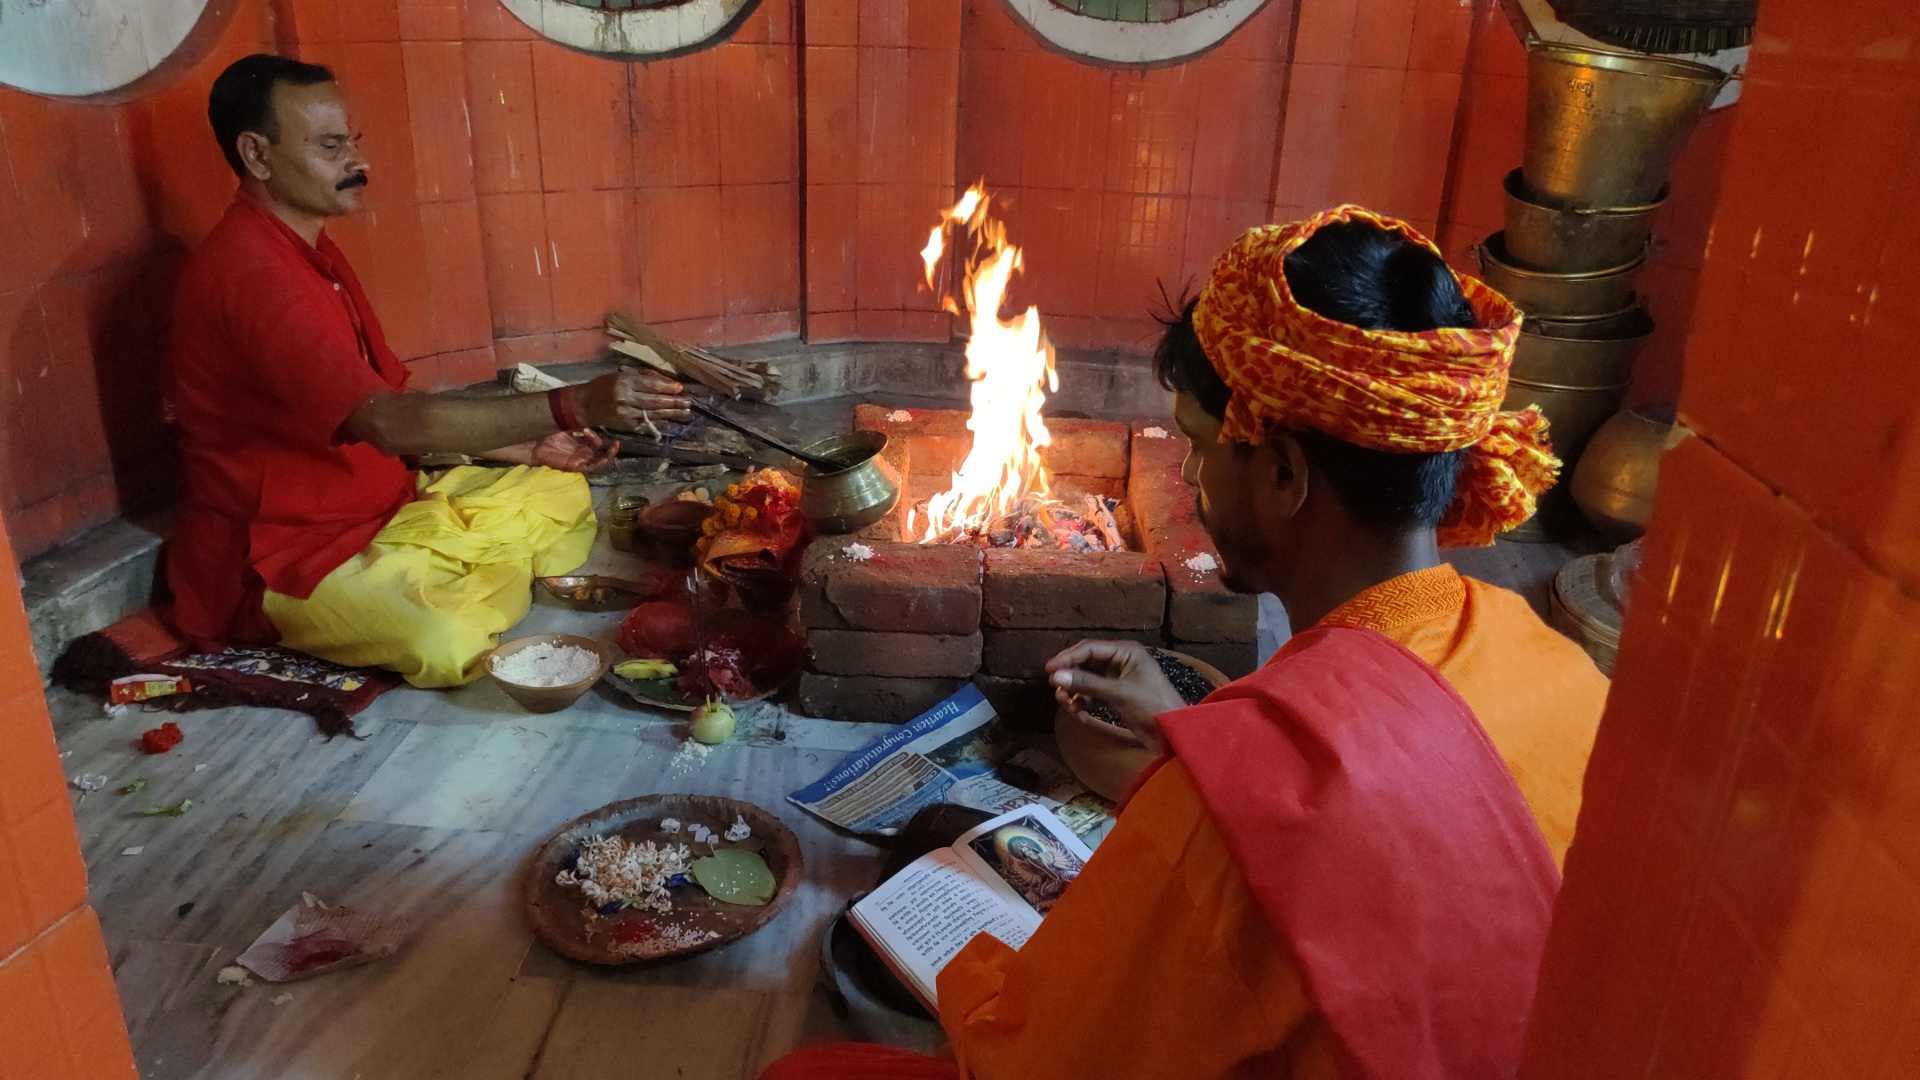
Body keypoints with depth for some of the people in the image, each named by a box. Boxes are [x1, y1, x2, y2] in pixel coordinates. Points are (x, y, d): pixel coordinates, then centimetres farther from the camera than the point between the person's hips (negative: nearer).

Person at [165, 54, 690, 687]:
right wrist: (572, 407, -37)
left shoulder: (309, 250, 11)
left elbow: (387, 408, 12)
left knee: (560, 493, 11)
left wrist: (529, 448, 2)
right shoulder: (246, 271, -23)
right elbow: (388, 422, -33)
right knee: (447, 645, -35)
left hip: (383, 508, 9)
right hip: (288, 558, -9)